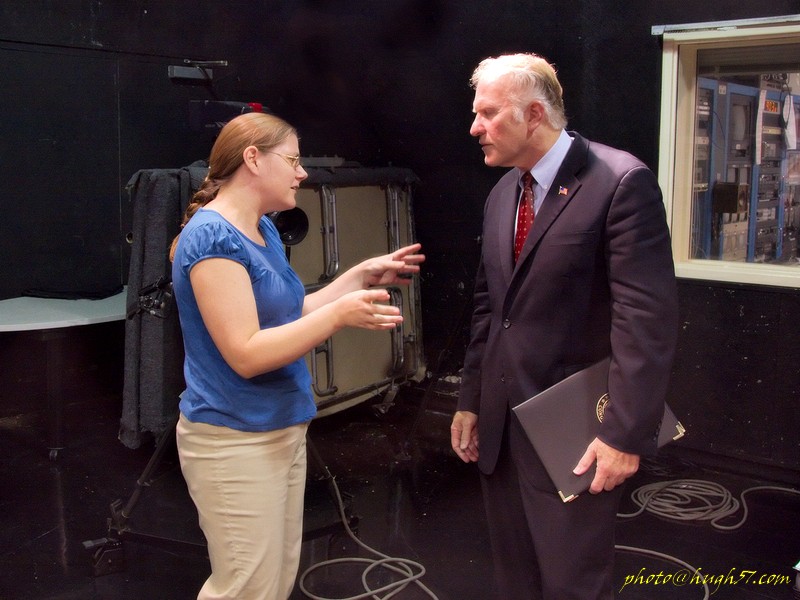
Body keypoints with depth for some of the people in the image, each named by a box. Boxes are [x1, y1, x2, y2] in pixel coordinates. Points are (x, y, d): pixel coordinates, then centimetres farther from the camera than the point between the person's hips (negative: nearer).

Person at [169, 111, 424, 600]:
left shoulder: (263, 229, 9)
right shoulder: (213, 236, -19)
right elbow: (246, 354, -24)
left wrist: (362, 276, 9)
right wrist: (340, 314, -28)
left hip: (282, 430, 9)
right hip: (235, 440, -9)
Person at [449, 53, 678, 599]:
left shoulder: (621, 182, -14)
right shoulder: (501, 193, 11)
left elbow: (647, 318, -19)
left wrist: (626, 434, -21)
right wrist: (470, 401, 14)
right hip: (500, 424, 7)